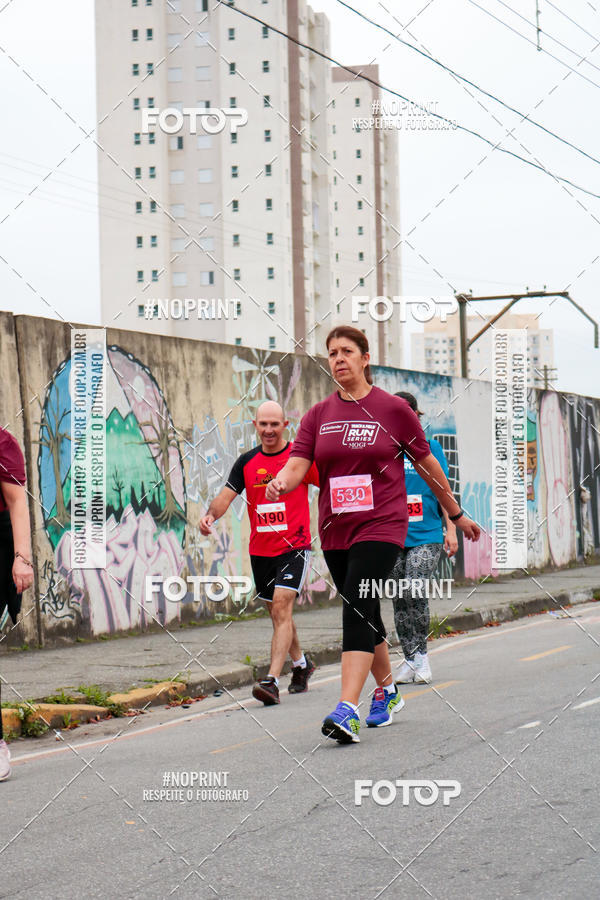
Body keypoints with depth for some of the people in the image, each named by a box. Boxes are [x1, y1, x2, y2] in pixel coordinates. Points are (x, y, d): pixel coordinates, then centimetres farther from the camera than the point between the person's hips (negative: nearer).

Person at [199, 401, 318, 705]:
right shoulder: (247, 462, 6)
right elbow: (227, 494, -1)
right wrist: (210, 515, -21)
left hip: (294, 546, -5)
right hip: (260, 550, 5)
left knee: (281, 607, -17)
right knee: (277, 614, 15)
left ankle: (272, 681, -23)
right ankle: (301, 663, 39)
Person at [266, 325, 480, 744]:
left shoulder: (394, 409, -1)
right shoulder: (318, 415, 8)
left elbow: (428, 465, 7)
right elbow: (297, 465, -2)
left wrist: (457, 515, 14)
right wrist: (281, 482, -26)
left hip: (381, 526, -5)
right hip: (334, 532, 5)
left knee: (358, 609, -19)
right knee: (364, 616, 14)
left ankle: (348, 711, -26)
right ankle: (388, 690, 36)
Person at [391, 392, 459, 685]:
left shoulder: (430, 447, 3)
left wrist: (451, 530, -1)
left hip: (427, 536, -3)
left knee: (414, 590, -18)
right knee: (399, 599, 3)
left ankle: (421, 654, -2)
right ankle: (411, 660, 13)